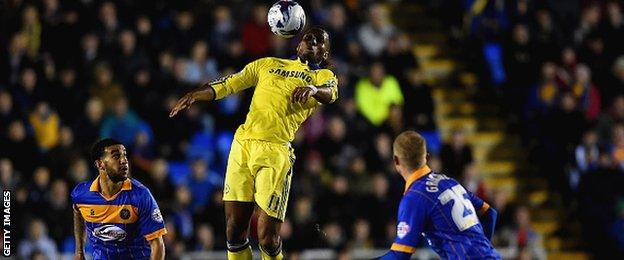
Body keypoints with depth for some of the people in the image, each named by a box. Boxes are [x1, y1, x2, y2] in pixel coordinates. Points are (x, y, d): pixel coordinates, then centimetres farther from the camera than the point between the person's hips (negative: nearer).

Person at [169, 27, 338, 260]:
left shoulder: (323, 76, 13)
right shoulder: (268, 64, 25)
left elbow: (330, 94, -9)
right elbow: (228, 84, 22)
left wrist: (312, 89, -32)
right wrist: (194, 95, 5)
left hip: (275, 152, -4)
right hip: (242, 144, 4)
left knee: (267, 239, -10)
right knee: (234, 231, 0)